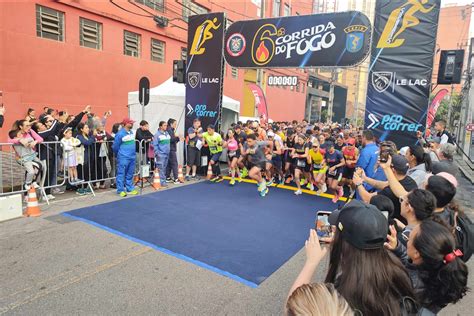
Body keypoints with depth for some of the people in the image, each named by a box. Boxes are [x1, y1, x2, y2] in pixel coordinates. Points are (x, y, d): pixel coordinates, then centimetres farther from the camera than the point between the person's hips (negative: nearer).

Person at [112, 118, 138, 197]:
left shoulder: (132, 132, 9)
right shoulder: (120, 134, -13)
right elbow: (115, 146, -5)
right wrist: (118, 154, 9)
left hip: (132, 157, 7)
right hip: (123, 158, -7)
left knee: (130, 174, 14)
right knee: (121, 174, -1)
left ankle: (130, 189, 22)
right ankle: (120, 190, 5)